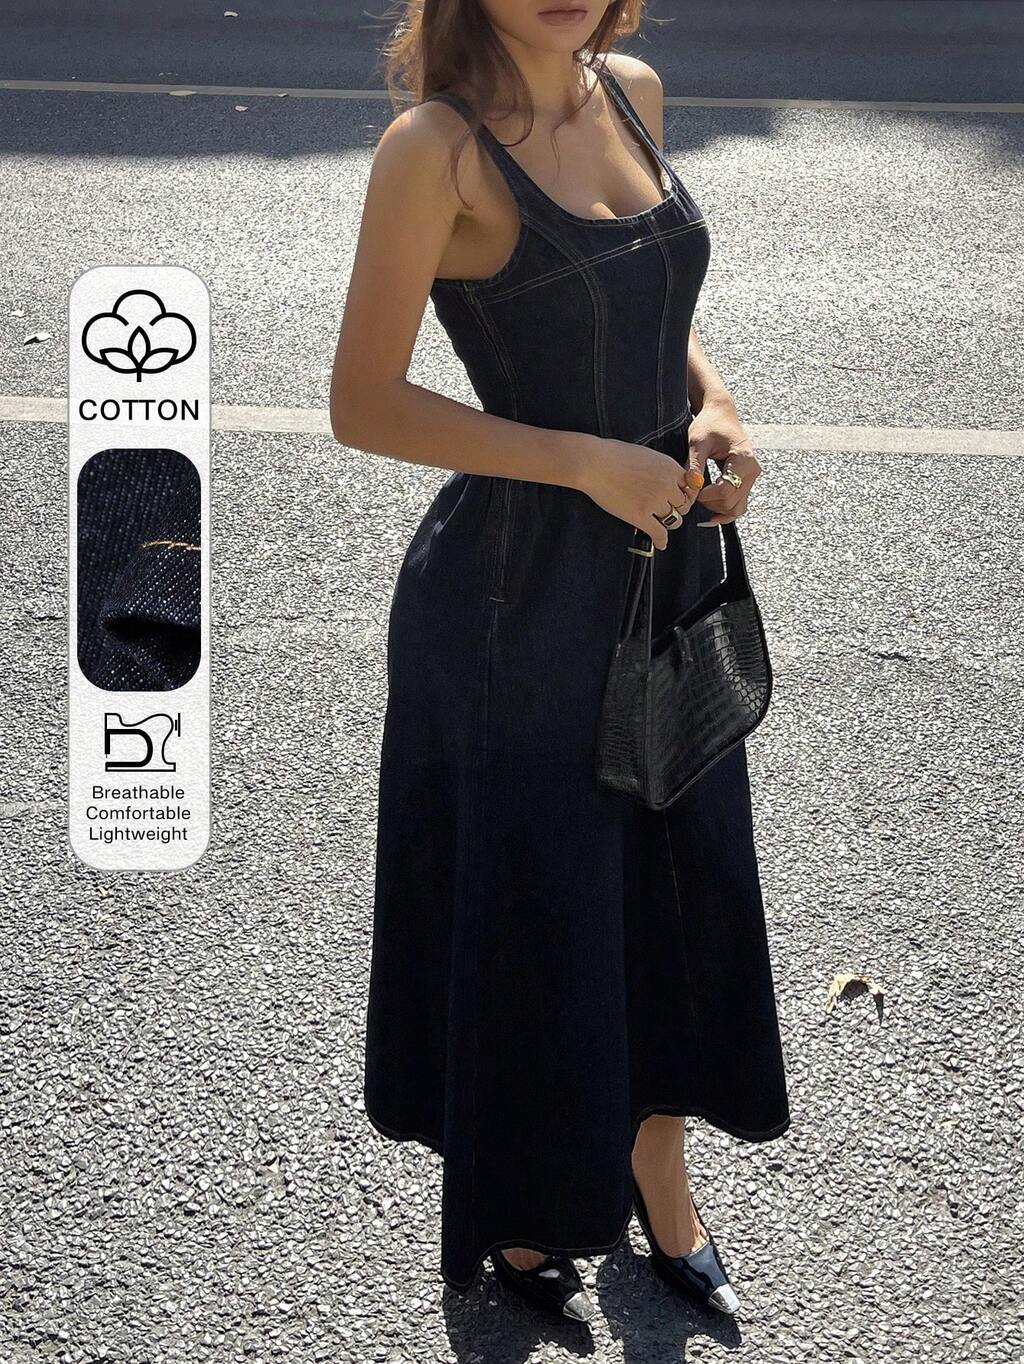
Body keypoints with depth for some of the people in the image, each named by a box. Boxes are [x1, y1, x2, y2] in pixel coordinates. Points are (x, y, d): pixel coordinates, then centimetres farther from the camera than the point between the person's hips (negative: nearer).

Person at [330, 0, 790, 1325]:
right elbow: (364, 403, -17)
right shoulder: (438, 146, -17)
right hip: (518, 586, -7)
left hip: (667, 560, 7)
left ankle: (657, 1183, 40)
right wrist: (589, 460, -20)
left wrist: (710, 407, -1)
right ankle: (519, 1220, 33)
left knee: (681, 879, 17)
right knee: (527, 902, 8)